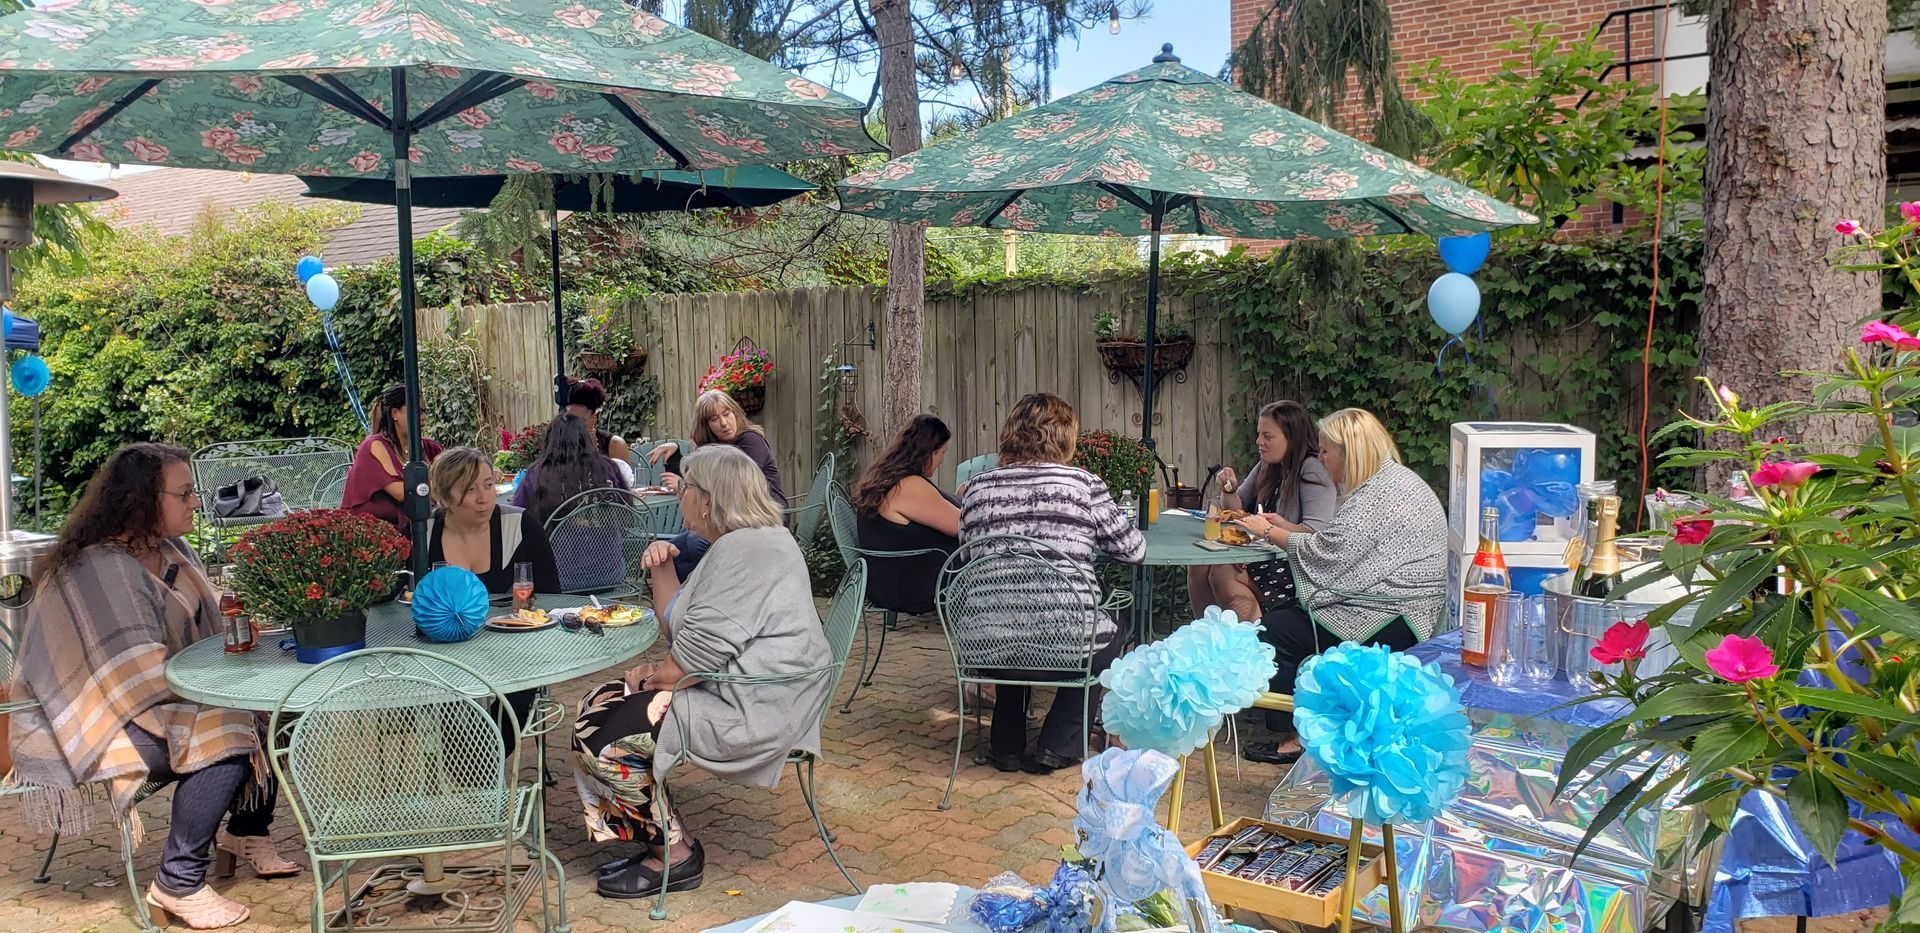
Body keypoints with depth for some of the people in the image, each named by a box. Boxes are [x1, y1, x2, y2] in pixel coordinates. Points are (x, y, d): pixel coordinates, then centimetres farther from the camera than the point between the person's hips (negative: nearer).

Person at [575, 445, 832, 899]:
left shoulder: (741, 550, -18)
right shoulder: (748, 541, 17)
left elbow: (701, 653, -23)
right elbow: (679, 629, 20)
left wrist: (656, 675, -4)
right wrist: (662, 571, 7)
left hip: (753, 713, -12)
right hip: (744, 695, 12)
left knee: (600, 731, -10)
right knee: (599, 705, 10)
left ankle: (673, 853, 3)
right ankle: (661, 841, 11)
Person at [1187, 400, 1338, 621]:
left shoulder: (1313, 470, -12)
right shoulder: (1267, 467, 14)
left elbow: (1317, 533, -22)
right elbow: (1238, 510, 21)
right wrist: (1229, 491, 0)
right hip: (1268, 553, 8)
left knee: (1224, 573, -25)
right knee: (1200, 564, -11)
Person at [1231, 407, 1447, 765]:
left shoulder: (1380, 495, -20)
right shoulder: (1390, 481, 15)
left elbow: (1326, 553, -19)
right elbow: (1339, 543, 18)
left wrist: (1269, 532, -5)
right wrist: (1286, 527, 15)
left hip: (1393, 625, -11)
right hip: (1395, 611, 11)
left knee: (1275, 631, -10)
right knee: (1283, 614, 9)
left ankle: (1299, 737, 0)